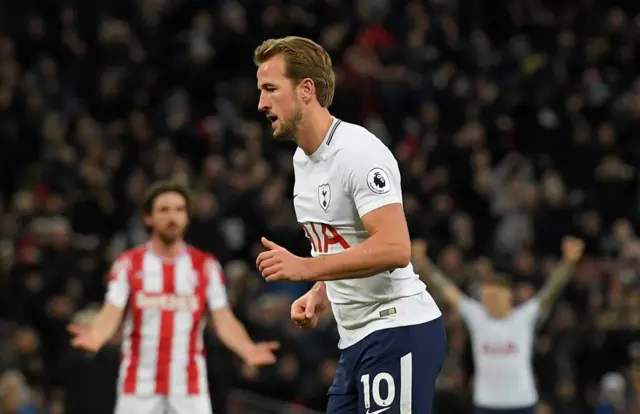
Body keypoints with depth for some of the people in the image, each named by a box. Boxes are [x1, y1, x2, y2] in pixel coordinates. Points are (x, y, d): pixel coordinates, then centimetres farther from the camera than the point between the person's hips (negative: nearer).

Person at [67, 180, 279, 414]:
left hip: (190, 390, 1)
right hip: (139, 388, -1)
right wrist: (96, 337, -33)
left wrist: (247, 349, -24)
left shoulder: (205, 265, 4)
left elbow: (223, 320, -4)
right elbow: (112, 313, -10)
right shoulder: (129, 264, 2)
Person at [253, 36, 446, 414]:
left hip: (398, 330, -10)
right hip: (357, 337, 10)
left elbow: (395, 249, -26)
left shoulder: (358, 152, -16)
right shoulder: (303, 159, 14)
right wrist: (319, 295, 8)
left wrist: (306, 268, -26)